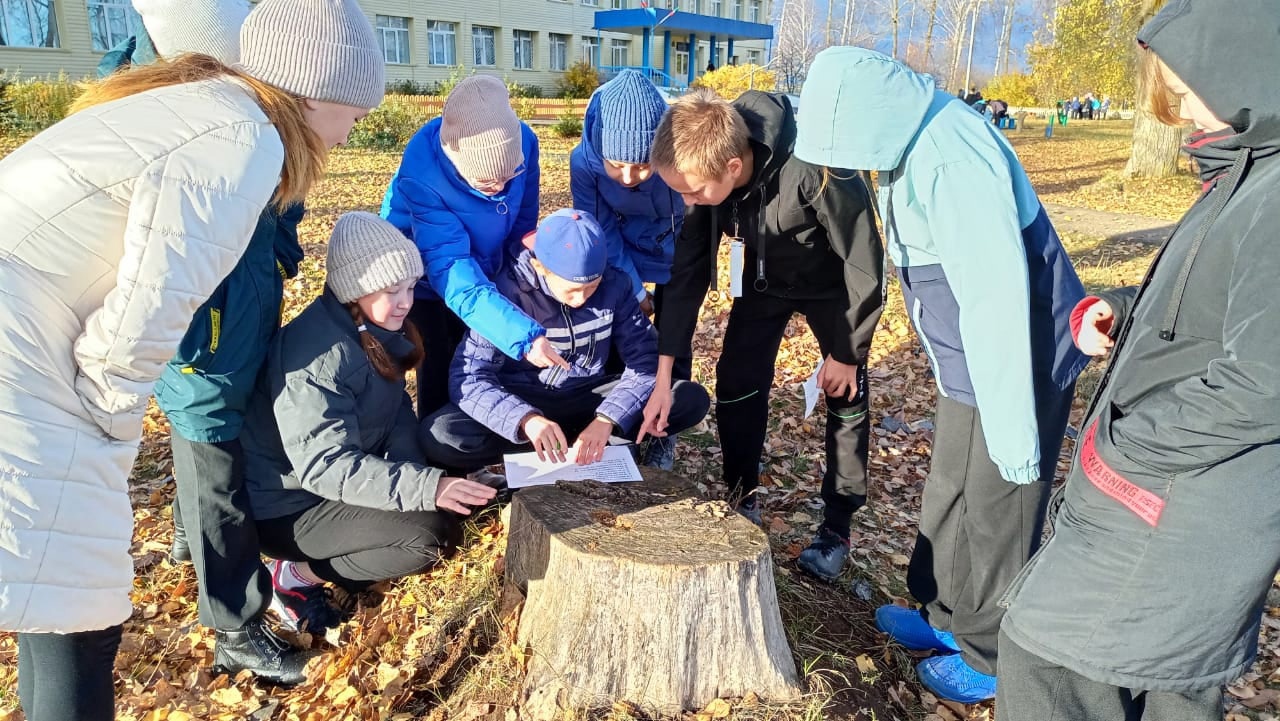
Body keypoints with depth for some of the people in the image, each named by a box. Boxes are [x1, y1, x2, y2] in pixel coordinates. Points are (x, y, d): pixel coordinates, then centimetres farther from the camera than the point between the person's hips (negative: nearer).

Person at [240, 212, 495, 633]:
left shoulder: (377, 330, -1)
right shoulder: (319, 354, -28)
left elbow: (398, 415, 1)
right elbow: (324, 465, -32)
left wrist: (414, 475, -17)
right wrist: (425, 488, -40)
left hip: (342, 482, 9)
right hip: (287, 504, -9)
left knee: (447, 503, -1)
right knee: (434, 536, -21)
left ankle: (320, 560, 4)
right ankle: (299, 575, -4)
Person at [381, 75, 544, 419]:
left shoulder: (524, 143, -26)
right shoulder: (421, 175, -38)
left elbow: (522, 223, -7)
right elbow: (452, 271, -44)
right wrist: (524, 336, -53)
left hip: (485, 271, 4)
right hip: (426, 278, -4)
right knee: (439, 380, -3)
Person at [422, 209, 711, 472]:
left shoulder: (614, 285, -12)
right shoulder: (508, 292, -20)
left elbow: (645, 358, -12)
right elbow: (468, 377, -25)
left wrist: (606, 420, -29)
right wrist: (527, 419, -43)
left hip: (588, 399, 2)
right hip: (524, 402, -1)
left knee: (692, 399, -18)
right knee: (440, 437, -32)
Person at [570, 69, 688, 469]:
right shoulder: (584, 161, -31)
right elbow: (603, 232, -16)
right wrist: (634, 289, -12)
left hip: (677, 255, -1)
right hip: (620, 257, 1)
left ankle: (664, 435, 22)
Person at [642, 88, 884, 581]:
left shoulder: (815, 172, -42)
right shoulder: (706, 171, -25)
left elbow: (864, 265, -28)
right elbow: (688, 269, -17)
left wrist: (847, 352, -16)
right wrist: (663, 376, -19)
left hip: (834, 284, -4)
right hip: (765, 279, 4)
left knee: (845, 398, -1)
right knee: (736, 384, -1)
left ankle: (837, 528, 16)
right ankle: (742, 503, 18)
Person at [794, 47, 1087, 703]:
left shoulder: (954, 162, -30)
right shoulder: (909, 144, 0)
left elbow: (997, 303, -30)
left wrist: (1013, 430, -25)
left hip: (1020, 369, -9)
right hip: (969, 367, 9)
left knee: (997, 515, 6)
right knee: (947, 496, 21)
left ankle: (991, 657, 26)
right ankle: (947, 615, 41)